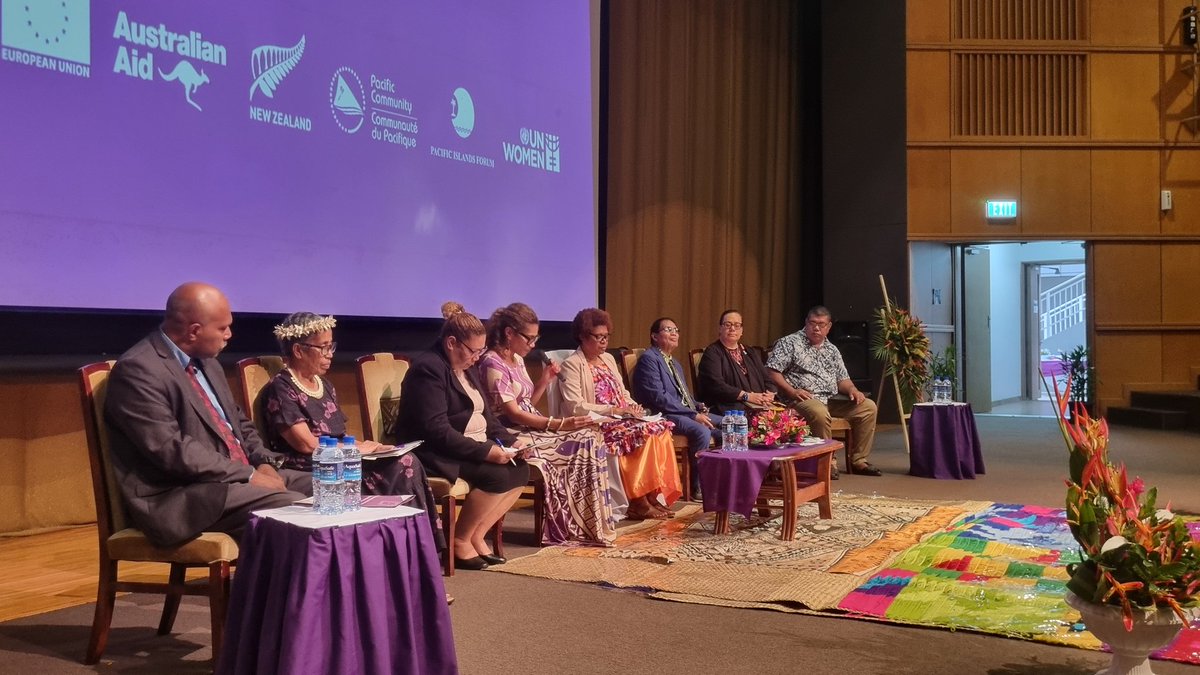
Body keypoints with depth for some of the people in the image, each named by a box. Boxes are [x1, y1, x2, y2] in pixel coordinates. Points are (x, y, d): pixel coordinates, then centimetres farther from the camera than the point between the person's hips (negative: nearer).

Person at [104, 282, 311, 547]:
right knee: (294, 508, -26)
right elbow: (172, 450, -22)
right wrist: (248, 476, -19)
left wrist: (264, 463, 1)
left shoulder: (205, 361, 14)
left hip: (238, 476, 9)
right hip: (182, 495, -9)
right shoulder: (137, 370, -14)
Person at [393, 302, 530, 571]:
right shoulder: (428, 369, -17)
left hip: (475, 447, 10)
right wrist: (485, 451, -28)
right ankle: (459, 542, -8)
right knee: (497, 476, -27)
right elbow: (437, 431, -26)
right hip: (436, 454, -10)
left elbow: (486, 416, 17)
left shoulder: (464, 368, 14)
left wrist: (510, 441, -1)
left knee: (520, 470, -8)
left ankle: (477, 536, 2)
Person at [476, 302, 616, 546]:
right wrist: (560, 424, -26)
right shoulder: (493, 364, -14)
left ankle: (588, 524, -9)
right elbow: (513, 413, -20)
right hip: (512, 435, -9)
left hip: (530, 429, 9)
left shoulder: (517, 360, 14)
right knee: (584, 444, -19)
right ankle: (581, 526, -7)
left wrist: (544, 381, 2)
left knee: (590, 438, -11)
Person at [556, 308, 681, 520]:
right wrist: (612, 410, -19)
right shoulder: (571, 365, -5)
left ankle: (653, 495, -18)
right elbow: (574, 406, -15)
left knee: (661, 429, -18)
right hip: (596, 424, -7)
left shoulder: (608, 359, 20)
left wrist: (632, 406, 1)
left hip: (620, 420, 8)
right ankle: (639, 501, -20)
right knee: (645, 433, -28)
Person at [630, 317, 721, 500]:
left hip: (687, 412, 10)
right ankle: (698, 488, -19)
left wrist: (698, 406, 2)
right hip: (665, 416, -10)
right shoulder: (649, 358, -9)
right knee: (702, 431, -31)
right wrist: (693, 415, -21)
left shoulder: (674, 362, 23)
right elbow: (658, 397, -19)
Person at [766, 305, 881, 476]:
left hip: (832, 399, 7)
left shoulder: (832, 350, 22)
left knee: (868, 406, -9)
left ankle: (858, 460, -3)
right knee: (819, 413, -39)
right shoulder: (789, 343, 2)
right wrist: (792, 391, -18)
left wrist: (852, 389, -2)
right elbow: (772, 371, -7)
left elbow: (842, 379, 21)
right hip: (804, 398, -7)